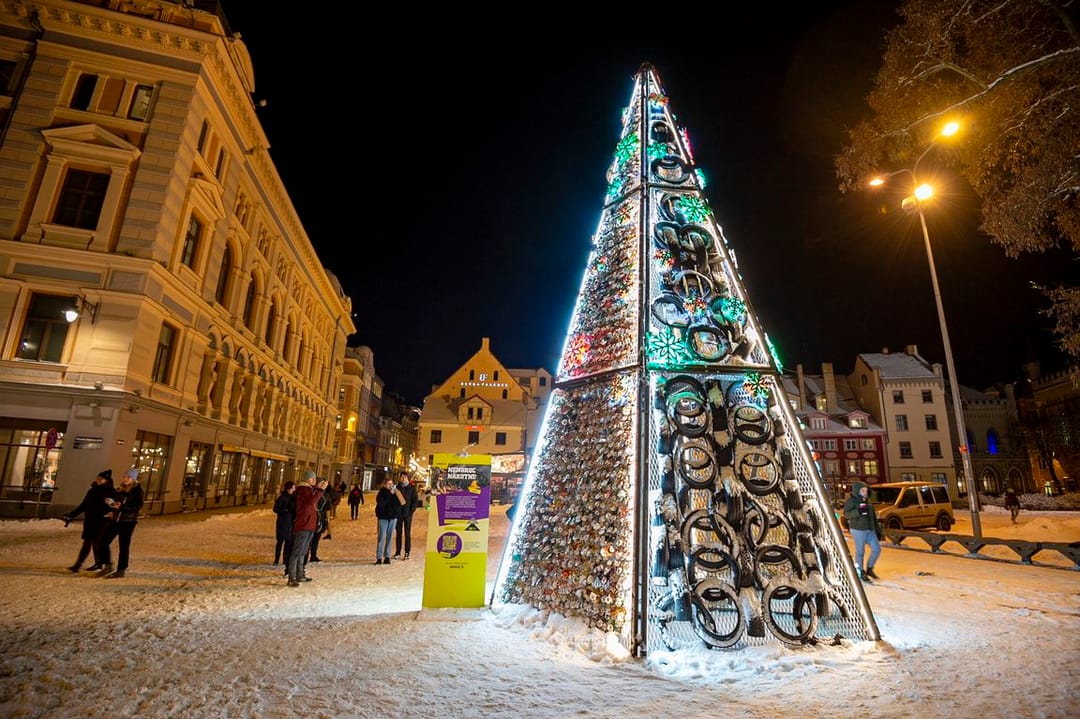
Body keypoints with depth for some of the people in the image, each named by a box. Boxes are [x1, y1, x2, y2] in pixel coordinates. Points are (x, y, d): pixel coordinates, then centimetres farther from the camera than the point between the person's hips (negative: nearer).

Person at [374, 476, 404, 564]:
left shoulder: (395, 492, 3)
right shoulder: (381, 493, -3)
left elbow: (400, 503, -4)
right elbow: (381, 503, -18)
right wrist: (390, 494, -19)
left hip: (393, 517, 3)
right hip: (383, 517, -2)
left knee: (389, 537, 6)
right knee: (382, 537, -4)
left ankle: (387, 556, 13)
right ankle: (379, 557, 1)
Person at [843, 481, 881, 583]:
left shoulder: (867, 501, 15)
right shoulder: (851, 501, -7)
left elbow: (873, 516, 20)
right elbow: (846, 514, -19)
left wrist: (876, 531, 18)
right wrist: (858, 511, -33)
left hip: (870, 530, 7)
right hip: (858, 530, -7)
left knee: (877, 549, 5)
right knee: (860, 551, -1)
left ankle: (869, 569, 24)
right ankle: (860, 573, 12)